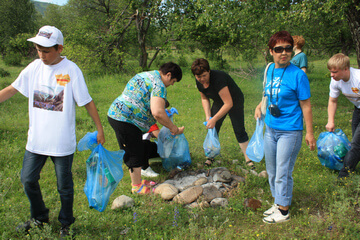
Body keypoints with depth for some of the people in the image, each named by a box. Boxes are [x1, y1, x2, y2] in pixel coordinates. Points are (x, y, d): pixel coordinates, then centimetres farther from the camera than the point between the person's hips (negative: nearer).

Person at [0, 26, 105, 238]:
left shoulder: (71, 70, -12)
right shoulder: (34, 67, 0)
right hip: (36, 138, 5)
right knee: (28, 179, 15)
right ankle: (40, 217, 39)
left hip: (62, 141, -5)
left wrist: (100, 129, -3)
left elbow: (87, 102, -7)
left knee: (64, 185, 10)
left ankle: (66, 224, 32)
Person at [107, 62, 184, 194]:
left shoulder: (144, 75, 18)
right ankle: (137, 187, 16)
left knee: (138, 149, 20)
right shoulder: (158, 85, -15)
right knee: (135, 153, 2)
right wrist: (173, 128, -16)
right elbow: (157, 113, -28)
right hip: (125, 120, -11)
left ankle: (137, 181, 33)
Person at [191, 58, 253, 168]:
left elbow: (229, 104, -38)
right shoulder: (199, 82, -16)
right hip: (218, 103, 6)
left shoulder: (218, 78, -38)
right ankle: (211, 156, 16)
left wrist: (214, 119, -36)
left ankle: (248, 159, 5)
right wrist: (208, 116, -11)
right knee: (213, 130, 1)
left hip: (234, 101, -6)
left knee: (239, 130, -6)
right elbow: (204, 98, 2)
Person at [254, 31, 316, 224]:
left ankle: (283, 211, 18)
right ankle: (277, 203, 36)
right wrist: (260, 106, 7)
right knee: (271, 170, 17)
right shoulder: (269, 70, 4)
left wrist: (309, 133, -10)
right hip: (270, 129, 7)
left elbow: (305, 106, -11)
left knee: (283, 172, 1)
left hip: (290, 131, -7)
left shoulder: (297, 74, -15)